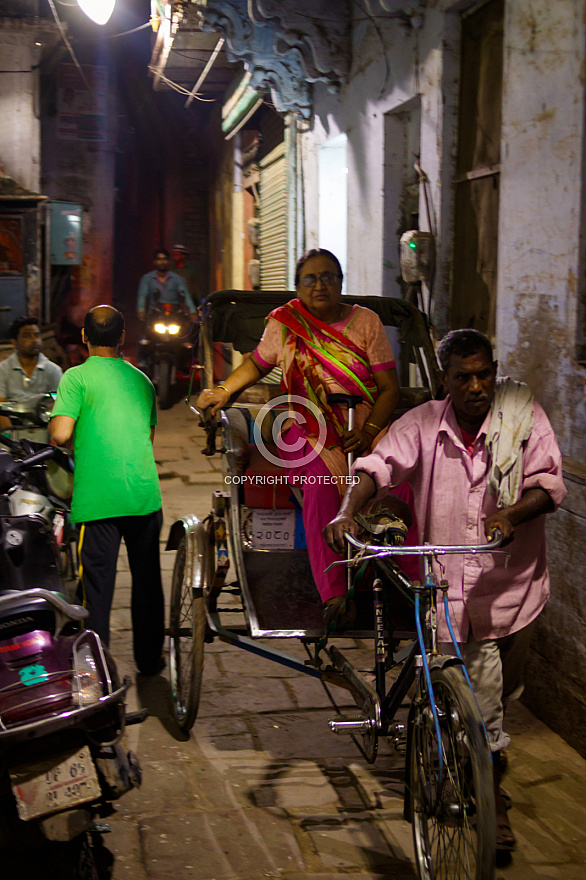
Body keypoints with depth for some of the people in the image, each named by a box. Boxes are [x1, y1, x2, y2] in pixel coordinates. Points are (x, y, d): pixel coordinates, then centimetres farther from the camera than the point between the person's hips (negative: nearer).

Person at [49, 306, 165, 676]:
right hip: (145, 494, 4)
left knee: (98, 583, 0)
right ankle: (148, 659, 27)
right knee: (147, 580, 15)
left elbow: (61, 434, -13)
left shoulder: (77, 377, -3)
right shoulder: (141, 379, 13)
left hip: (98, 499, -4)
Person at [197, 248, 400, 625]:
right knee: (322, 481, -33)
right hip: (306, 428, -1)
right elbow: (258, 363, 27)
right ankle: (333, 593, -35)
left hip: (363, 428, 1)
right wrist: (224, 390, 12)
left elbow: (389, 388, 2)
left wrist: (368, 433, -13)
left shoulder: (367, 322, 5)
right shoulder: (283, 322, 8)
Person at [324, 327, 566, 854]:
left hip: (514, 583, 2)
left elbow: (549, 482, -7)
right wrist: (349, 511, -31)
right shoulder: (423, 424, -3)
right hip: (452, 586, -1)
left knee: (503, 692, 16)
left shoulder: (523, 416, -2)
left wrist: (510, 515, -26)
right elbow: (378, 465, -12)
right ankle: (492, 797, 16)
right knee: (481, 697, -2)